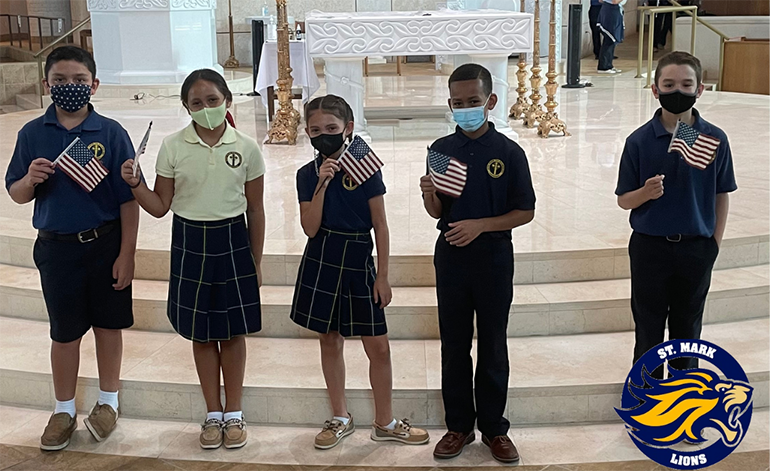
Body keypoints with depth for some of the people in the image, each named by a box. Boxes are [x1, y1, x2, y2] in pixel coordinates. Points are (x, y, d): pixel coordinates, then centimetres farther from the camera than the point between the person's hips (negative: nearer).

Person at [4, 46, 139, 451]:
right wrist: (30, 180, -19)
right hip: (56, 247, 1)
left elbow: (128, 199, -7)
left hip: (106, 244, -1)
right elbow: (16, 195, 4)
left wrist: (126, 254, -8)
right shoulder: (32, 134, -3)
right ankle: (64, 411, 31)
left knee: (108, 325, 12)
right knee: (64, 333, 13)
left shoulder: (110, 133, -9)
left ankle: (108, 401, 33)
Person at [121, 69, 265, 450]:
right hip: (190, 242, 1)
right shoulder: (173, 147, -3)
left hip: (232, 241, 0)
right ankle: (213, 414, 25)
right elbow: (160, 207, 1)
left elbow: (255, 210, 2)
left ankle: (234, 413, 23)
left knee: (233, 332, 7)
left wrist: (255, 262, 4)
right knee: (202, 334, 10)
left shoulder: (246, 148, -4)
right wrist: (135, 184, -17)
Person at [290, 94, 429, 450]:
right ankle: (340, 418, 28)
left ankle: (384, 423, 19)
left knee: (378, 346, 1)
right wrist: (322, 183, -18)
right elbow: (310, 228, -9)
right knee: (330, 340, 12)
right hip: (322, 262, 2)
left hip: (359, 262, -1)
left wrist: (382, 276, -4)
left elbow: (380, 226, -3)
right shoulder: (308, 174, 0)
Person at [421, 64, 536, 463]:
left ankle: (494, 427, 23)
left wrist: (480, 225, -18)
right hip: (450, 255, 2)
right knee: (454, 345, 10)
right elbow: (437, 212, 5)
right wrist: (429, 194, -17)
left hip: (493, 256, -2)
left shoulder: (508, 152, -7)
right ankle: (458, 425, 24)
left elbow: (525, 212, -6)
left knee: (493, 347, 9)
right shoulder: (441, 149, 0)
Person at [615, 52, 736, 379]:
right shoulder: (640, 140, -9)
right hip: (650, 246, -1)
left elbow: (722, 195, 2)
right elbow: (623, 200, -4)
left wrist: (715, 243, 0)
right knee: (648, 326, 12)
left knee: (687, 325, 15)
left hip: (697, 248, 1)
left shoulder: (715, 139, -6)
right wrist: (646, 192, -24)